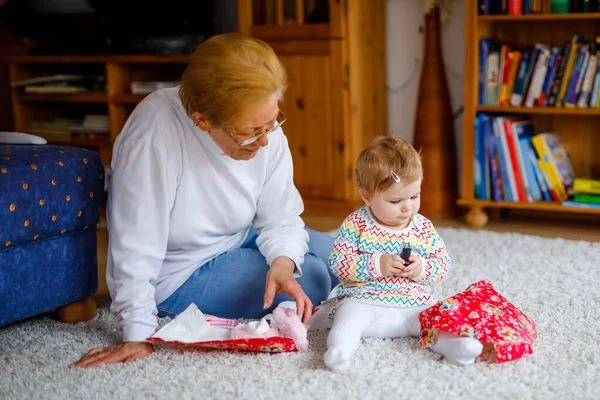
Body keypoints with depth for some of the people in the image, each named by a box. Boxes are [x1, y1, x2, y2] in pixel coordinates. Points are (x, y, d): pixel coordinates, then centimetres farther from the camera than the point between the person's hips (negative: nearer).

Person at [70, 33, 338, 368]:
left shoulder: (264, 127, -18)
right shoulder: (154, 134, -36)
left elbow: (280, 220, -10)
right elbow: (136, 242, -33)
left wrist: (282, 264, -31)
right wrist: (139, 334, -32)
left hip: (241, 239, 6)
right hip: (180, 273, -6)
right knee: (317, 279, -15)